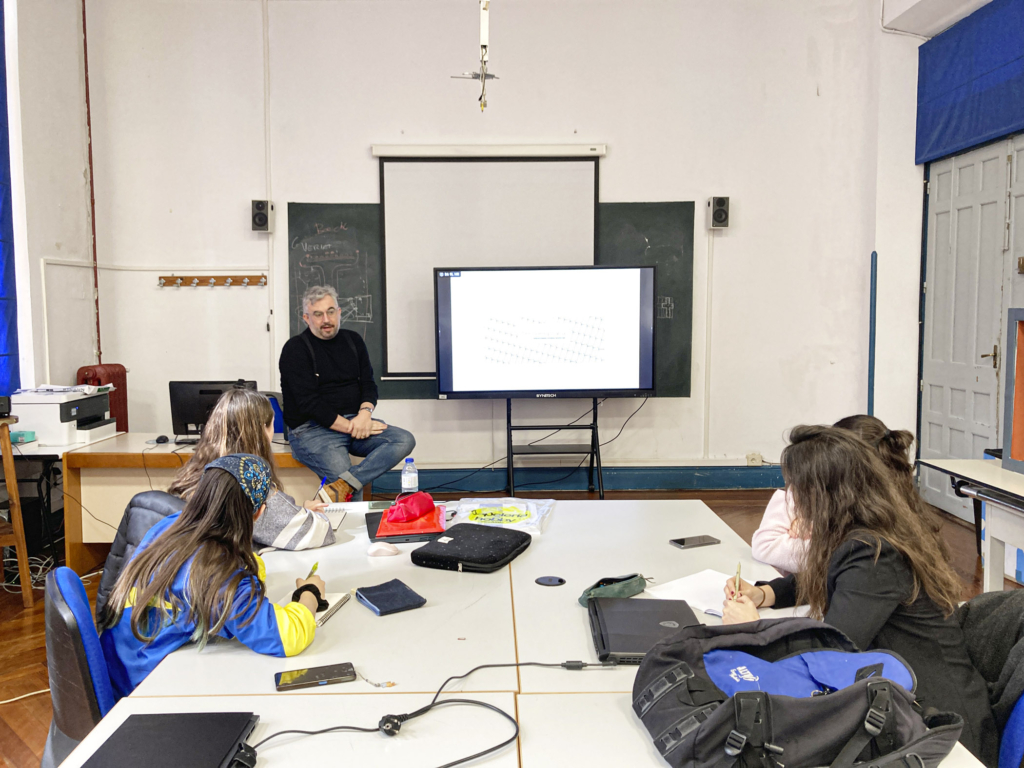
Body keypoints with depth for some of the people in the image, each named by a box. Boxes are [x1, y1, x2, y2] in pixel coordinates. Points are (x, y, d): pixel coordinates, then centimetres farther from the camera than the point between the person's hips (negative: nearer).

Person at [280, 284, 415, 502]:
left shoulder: (353, 340, 16)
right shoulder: (296, 349, -3)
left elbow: (368, 384, 12)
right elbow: (308, 403, -11)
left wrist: (364, 413, -11)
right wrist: (350, 427, -16)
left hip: (354, 421, 6)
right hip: (312, 429, -6)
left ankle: (340, 488, -36)